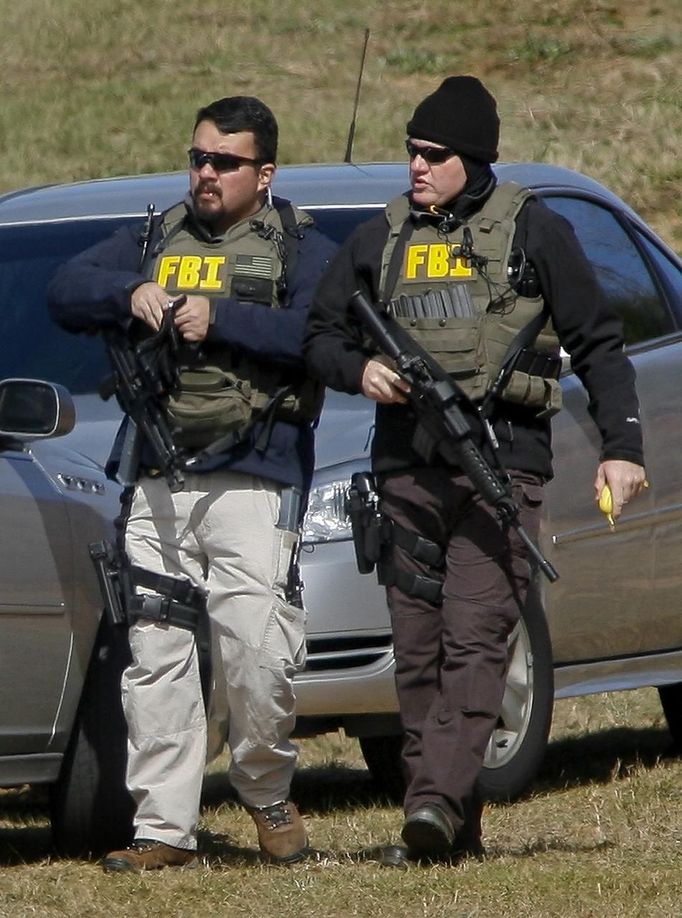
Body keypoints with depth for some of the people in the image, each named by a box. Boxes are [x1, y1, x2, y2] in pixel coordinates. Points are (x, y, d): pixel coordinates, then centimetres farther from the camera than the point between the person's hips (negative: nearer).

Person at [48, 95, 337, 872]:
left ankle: (268, 796, 12)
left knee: (256, 649, -12)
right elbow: (65, 291, 9)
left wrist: (219, 319, -16)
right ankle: (163, 827, 3)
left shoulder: (300, 250, 6)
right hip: (157, 485, 4)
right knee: (154, 656, 0)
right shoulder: (155, 241, 20)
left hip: (254, 481, -4)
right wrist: (131, 294, -9)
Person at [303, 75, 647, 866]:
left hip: (502, 466, -4)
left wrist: (622, 445, -2)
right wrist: (359, 369, -2)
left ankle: (439, 803, -28)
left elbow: (597, 346, 7)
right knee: (418, 652, 2)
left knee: (475, 638, -16)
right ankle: (451, 830, 6)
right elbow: (319, 337, 21)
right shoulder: (378, 243, 16)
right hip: (406, 469, 4)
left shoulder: (531, 233, 6)